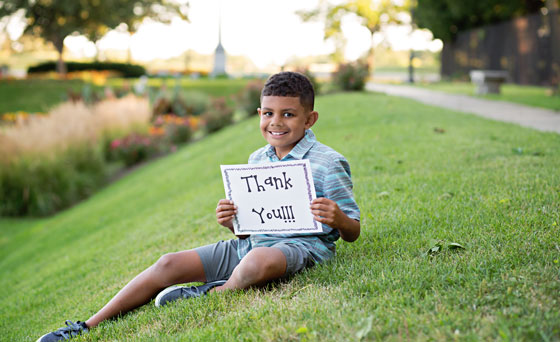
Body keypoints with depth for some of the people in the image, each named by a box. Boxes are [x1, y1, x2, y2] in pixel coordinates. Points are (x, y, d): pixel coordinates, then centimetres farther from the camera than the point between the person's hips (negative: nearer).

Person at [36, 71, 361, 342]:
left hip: (303, 246, -6)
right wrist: (232, 222, -4)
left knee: (257, 260, -42)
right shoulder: (257, 160, 13)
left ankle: (214, 293, -9)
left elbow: (353, 232, -3)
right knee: (169, 264, -5)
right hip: (252, 243, 7)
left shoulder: (328, 163, -6)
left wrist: (338, 219, -27)